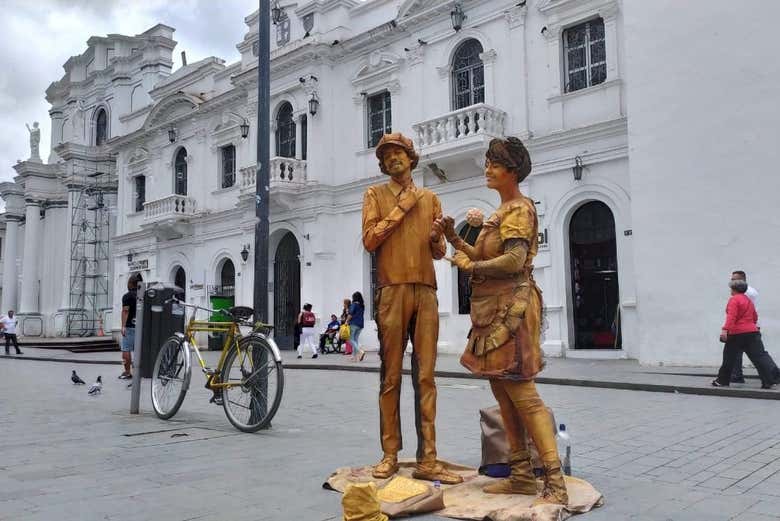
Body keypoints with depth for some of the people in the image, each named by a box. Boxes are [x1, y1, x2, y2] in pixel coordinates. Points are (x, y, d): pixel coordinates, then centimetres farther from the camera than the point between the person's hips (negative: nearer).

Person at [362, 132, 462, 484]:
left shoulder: (430, 198, 19)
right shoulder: (375, 194, 11)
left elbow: (438, 252, 19)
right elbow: (370, 240, -3)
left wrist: (436, 237, -3)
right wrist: (401, 208, -3)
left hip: (426, 292, 3)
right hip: (392, 291, -2)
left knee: (426, 377, -1)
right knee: (390, 377, 0)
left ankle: (427, 460, 1)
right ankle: (390, 455, 8)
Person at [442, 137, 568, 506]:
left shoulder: (519, 208, -9)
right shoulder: (503, 210, 19)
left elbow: (514, 260, -21)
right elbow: (487, 257, 17)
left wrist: (469, 266, -11)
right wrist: (456, 241, 7)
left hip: (511, 307, -10)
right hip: (494, 310, 10)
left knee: (522, 392, -12)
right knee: (502, 390, 10)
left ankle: (555, 484, -8)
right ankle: (522, 475, 17)